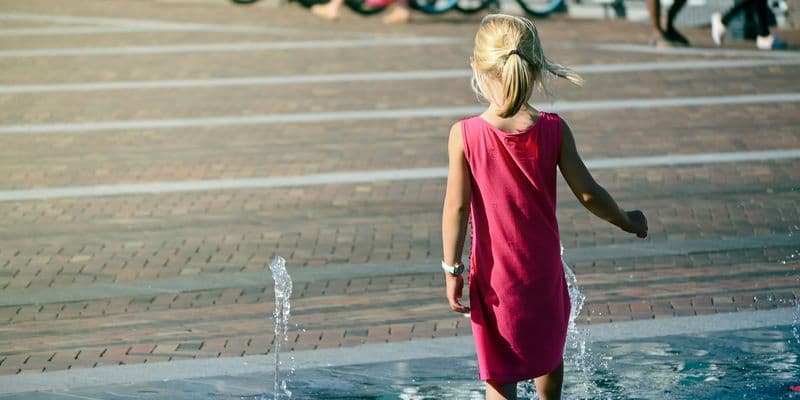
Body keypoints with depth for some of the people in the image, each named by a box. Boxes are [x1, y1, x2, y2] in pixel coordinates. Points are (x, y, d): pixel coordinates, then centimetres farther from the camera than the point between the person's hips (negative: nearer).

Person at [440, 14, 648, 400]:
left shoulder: (464, 135, -16)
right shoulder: (553, 129, -11)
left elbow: (457, 206, -14)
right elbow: (587, 193, -6)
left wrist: (452, 269, -6)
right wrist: (627, 222, 11)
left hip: (494, 275, -2)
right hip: (543, 270, 2)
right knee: (549, 353, 26)